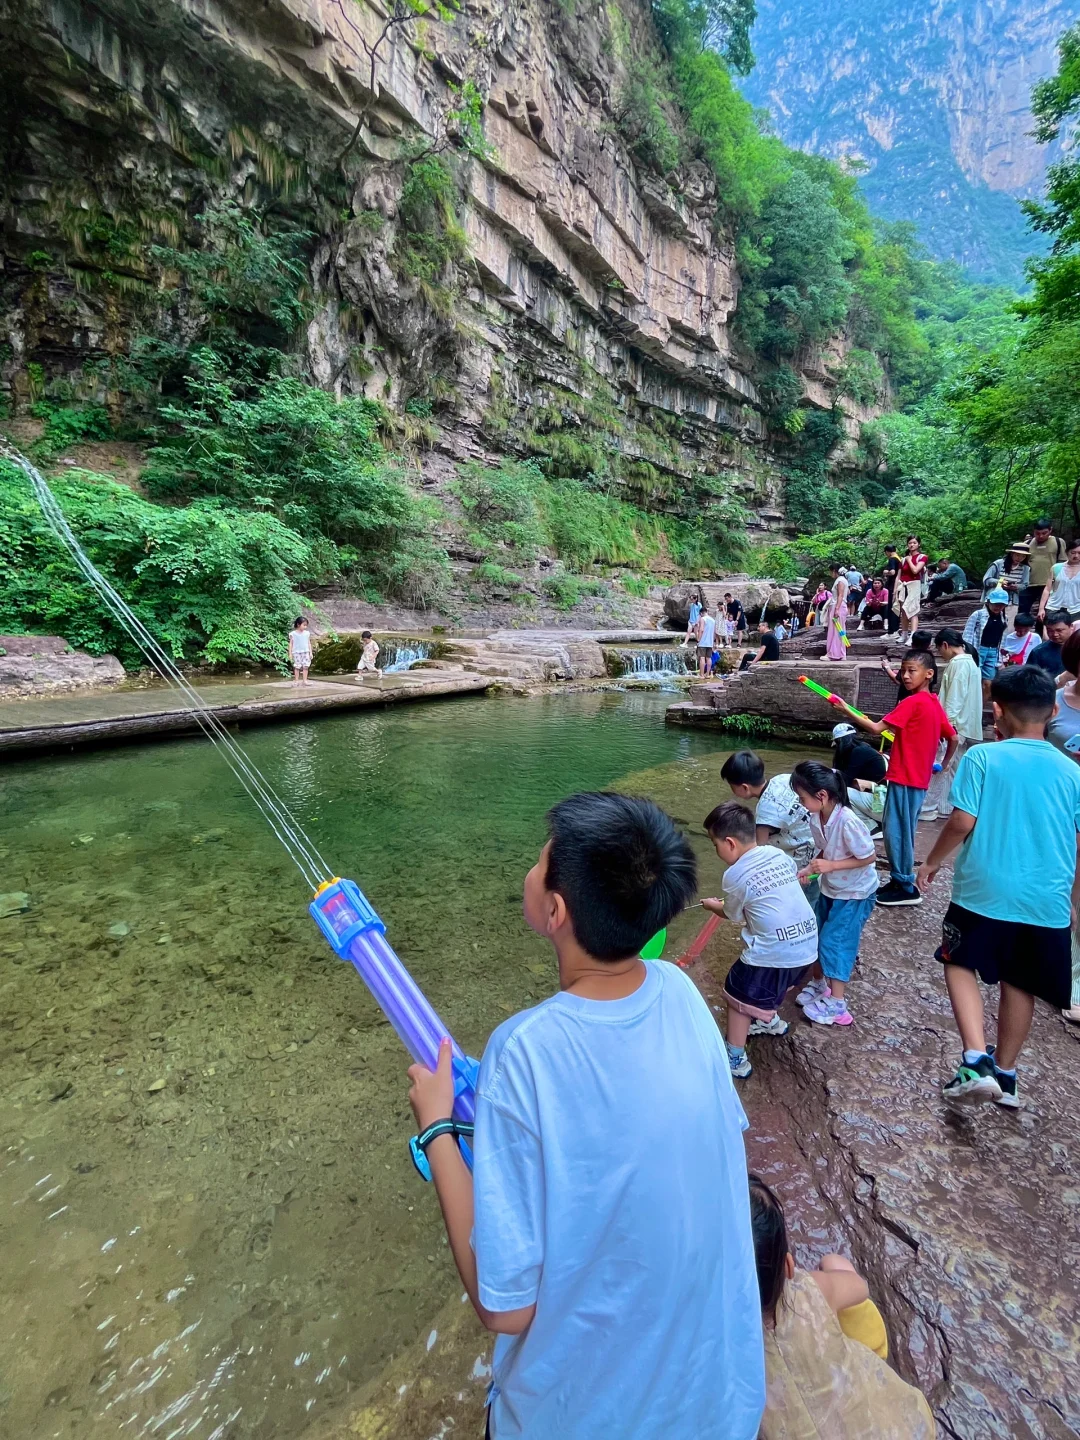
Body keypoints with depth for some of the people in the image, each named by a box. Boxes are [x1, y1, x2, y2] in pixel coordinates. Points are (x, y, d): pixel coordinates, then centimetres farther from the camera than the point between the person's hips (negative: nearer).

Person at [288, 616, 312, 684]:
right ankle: (296, 681, 8)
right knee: (297, 667, 1)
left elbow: (309, 643, 10)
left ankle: (304, 680, 6)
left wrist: (310, 653, 7)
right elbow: (291, 644, -1)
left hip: (305, 652, 3)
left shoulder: (307, 633, 5)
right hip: (297, 653, -3)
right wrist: (290, 654, -2)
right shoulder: (293, 634, -4)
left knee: (305, 666, -1)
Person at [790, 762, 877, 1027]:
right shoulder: (816, 818, -12)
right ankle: (818, 984, 37)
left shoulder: (848, 822, -33)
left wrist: (831, 866, -30)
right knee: (818, 937, 16)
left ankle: (837, 1005, 13)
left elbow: (868, 857, -24)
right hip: (830, 888, 7)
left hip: (855, 893, -7)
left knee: (835, 943, -2)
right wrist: (810, 869, -13)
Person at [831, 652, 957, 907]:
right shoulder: (935, 704, 11)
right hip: (919, 778, 9)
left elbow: (876, 728, -22)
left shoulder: (912, 702, -17)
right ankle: (902, 880, 23)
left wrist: (847, 710, -19)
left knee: (896, 831, -2)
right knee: (902, 831, 16)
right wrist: (943, 764, 27)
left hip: (904, 778, -9)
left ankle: (906, 887, 6)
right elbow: (953, 738, 17)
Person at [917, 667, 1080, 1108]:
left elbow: (962, 822, -14)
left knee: (960, 965, 15)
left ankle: (976, 1061, 0)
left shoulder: (982, 757, -10)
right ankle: (1005, 1075, 32)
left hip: (984, 892, -3)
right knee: (1018, 984, 18)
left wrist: (932, 862, 2)